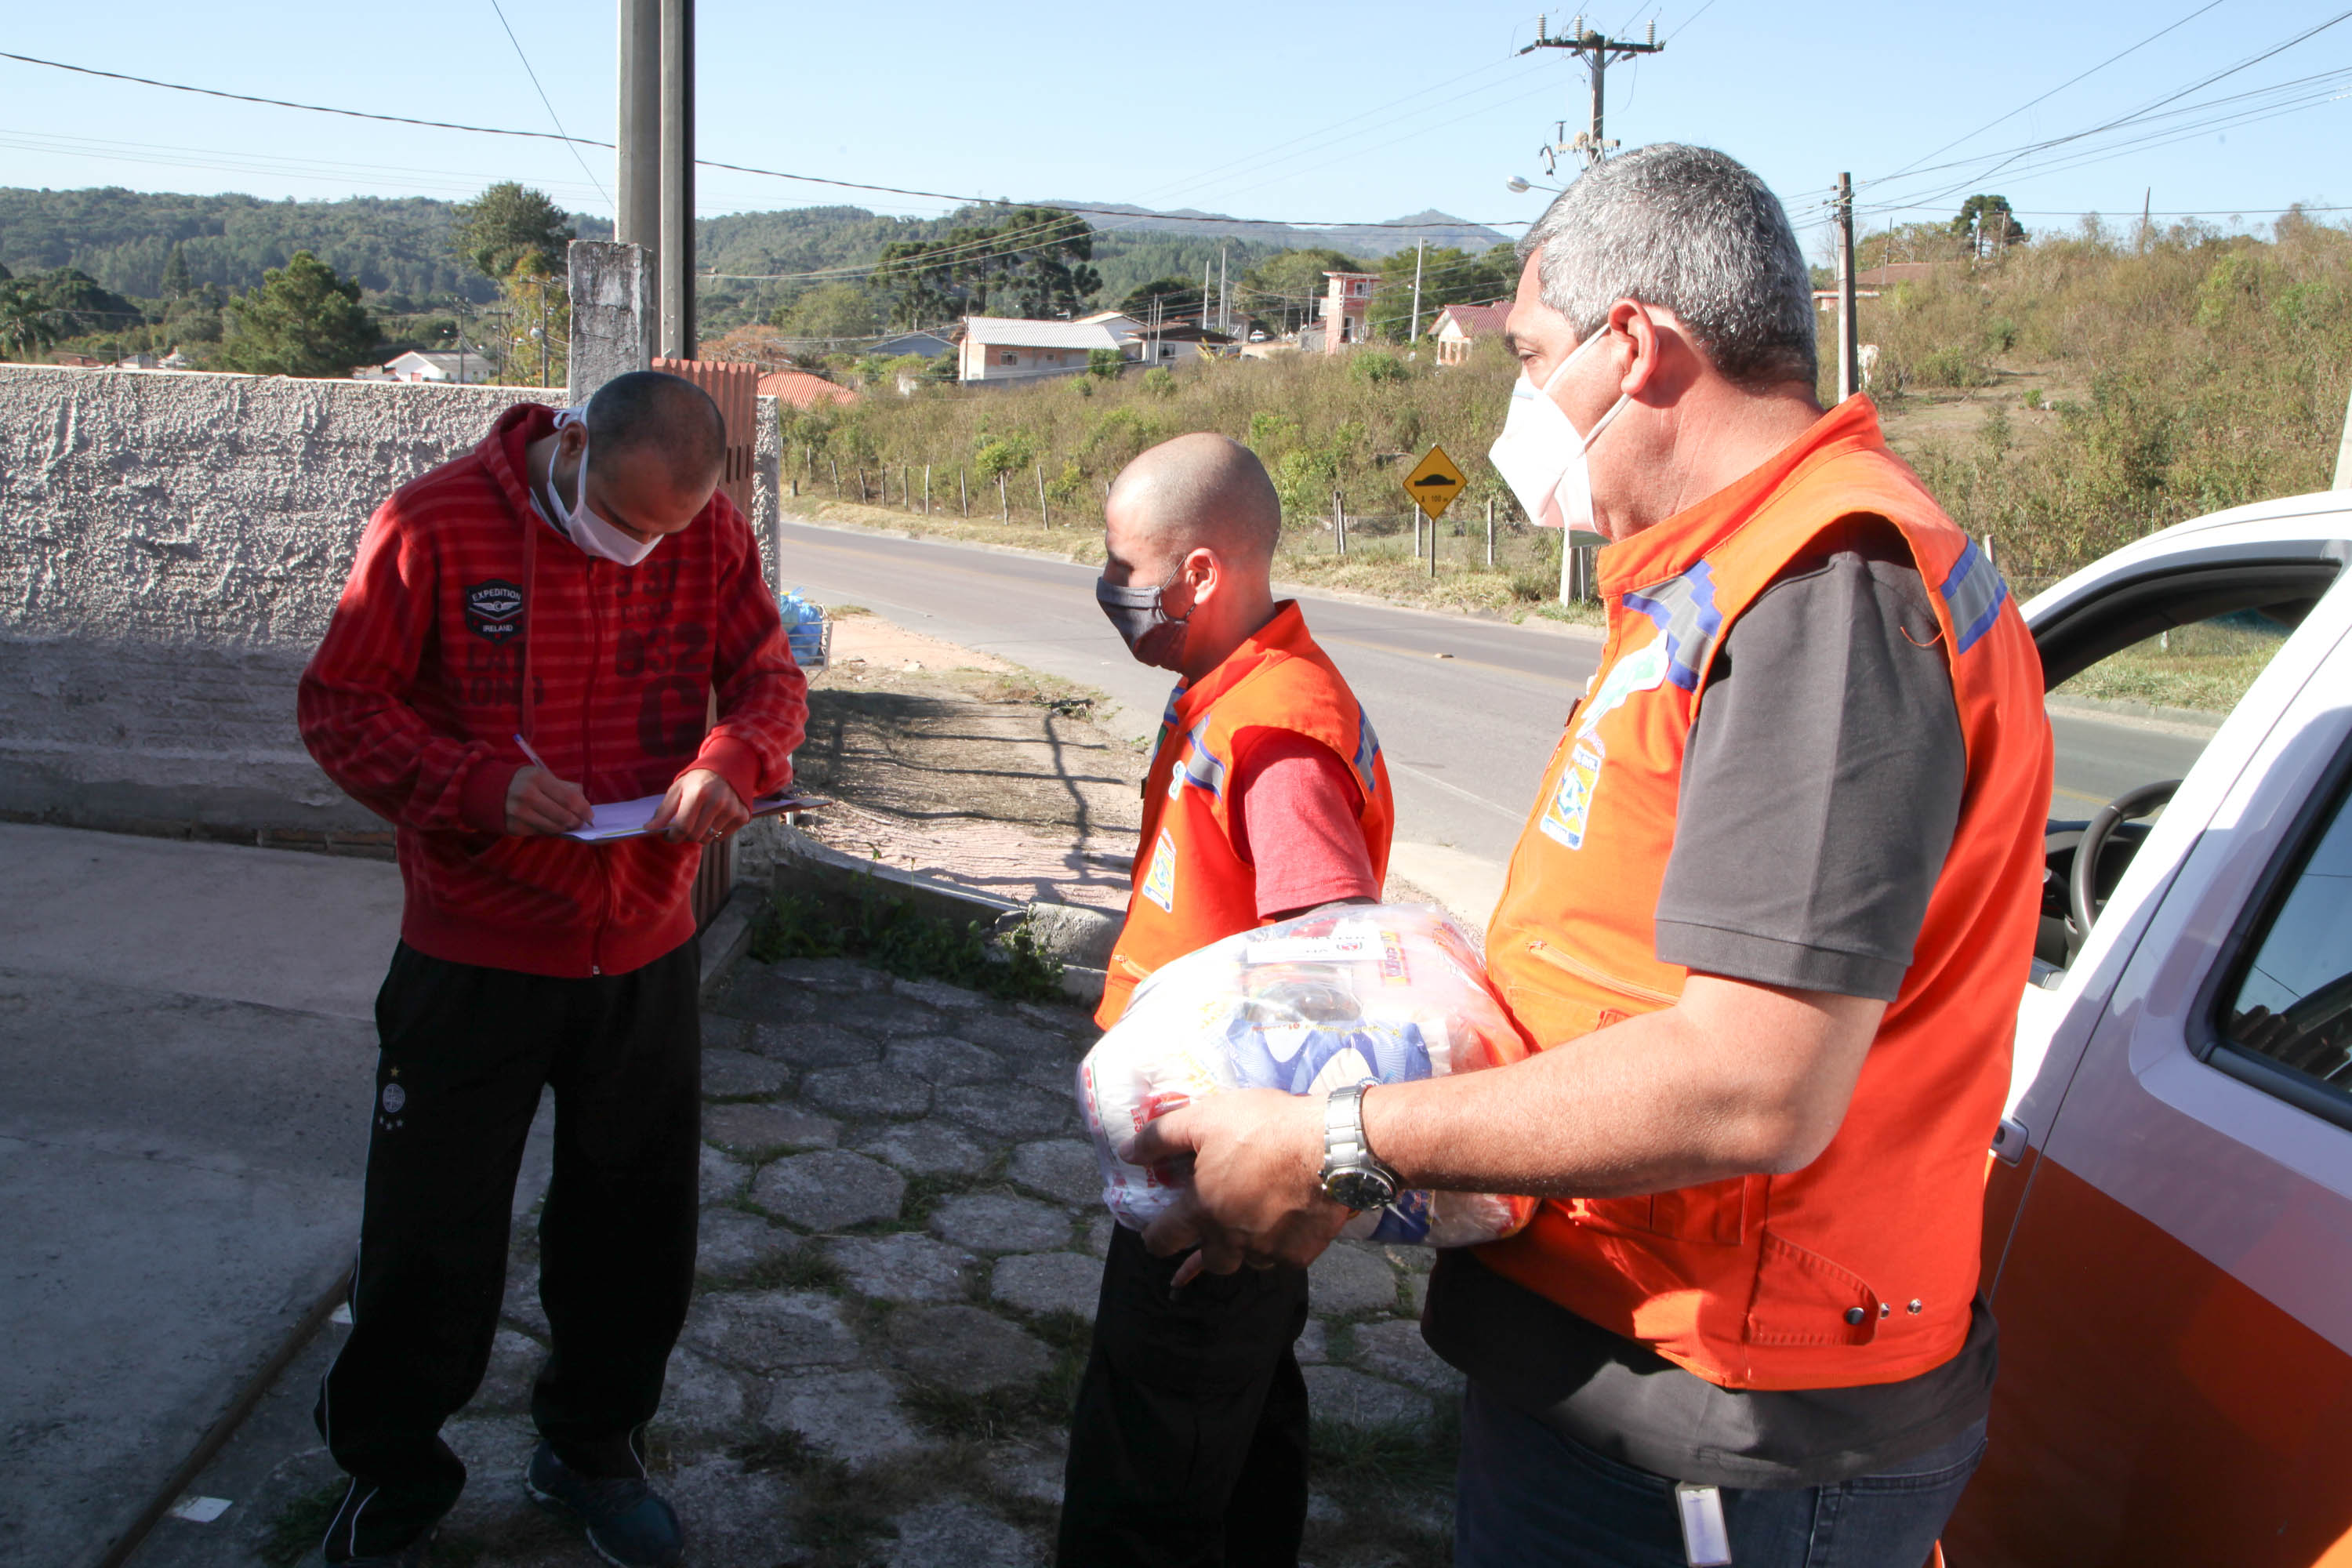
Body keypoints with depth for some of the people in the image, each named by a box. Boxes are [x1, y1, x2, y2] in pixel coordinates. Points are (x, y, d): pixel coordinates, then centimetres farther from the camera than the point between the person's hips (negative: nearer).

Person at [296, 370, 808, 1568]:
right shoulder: (435, 522, -13)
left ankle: (591, 1445, 41)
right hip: (472, 958, -3)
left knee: (637, 1227, 16)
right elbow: (341, 705, -9)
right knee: (431, 1239, 10)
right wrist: (482, 787, -25)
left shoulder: (711, 534, -4)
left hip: (646, 951, 3)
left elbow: (770, 675, 4)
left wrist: (733, 760, -19)